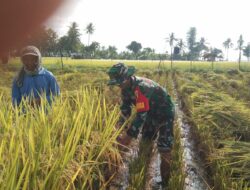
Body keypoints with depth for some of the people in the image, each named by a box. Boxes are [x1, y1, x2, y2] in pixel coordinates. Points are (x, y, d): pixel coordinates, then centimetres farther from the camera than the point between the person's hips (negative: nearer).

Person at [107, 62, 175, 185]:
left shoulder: (141, 87, -38)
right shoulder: (127, 87, -10)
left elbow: (141, 115, -40)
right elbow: (125, 107, -1)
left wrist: (129, 136, -37)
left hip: (165, 113, -8)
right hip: (151, 113, 9)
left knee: (164, 148, -12)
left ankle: (166, 181, 0)